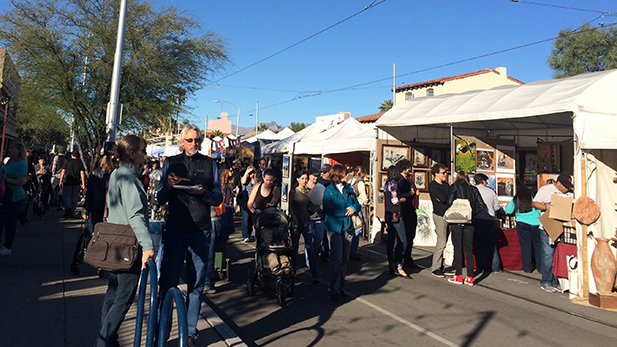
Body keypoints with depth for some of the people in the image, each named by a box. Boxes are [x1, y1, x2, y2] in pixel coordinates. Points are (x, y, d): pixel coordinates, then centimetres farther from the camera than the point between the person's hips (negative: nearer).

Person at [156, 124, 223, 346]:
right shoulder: (172, 163, 10)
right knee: (167, 281, -1)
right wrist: (168, 186, -12)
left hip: (201, 230, 0)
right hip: (175, 229, 0)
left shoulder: (209, 164, 10)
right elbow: (160, 199, 9)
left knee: (197, 283, 5)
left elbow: (218, 198, 6)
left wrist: (203, 192, -13)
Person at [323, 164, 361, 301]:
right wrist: (346, 211, -9)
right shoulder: (328, 190, -2)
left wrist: (353, 208, -7)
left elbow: (357, 204, 16)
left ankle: (341, 287, 20)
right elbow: (328, 209, -10)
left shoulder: (348, 189, 15)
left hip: (347, 227, 5)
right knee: (336, 259, -9)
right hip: (334, 227, -5)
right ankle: (335, 290, -3)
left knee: (345, 259, 9)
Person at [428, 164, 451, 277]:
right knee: (441, 243, -9)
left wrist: (444, 199, -7)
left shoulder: (446, 185, 18)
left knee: (443, 243, 9)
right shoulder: (432, 185, -7)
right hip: (439, 215, -7)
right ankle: (435, 268, -3)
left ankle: (440, 266, 17)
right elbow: (443, 199, -16)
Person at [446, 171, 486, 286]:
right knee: (468, 248, 8)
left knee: (458, 248, 2)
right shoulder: (474, 189, 10)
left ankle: (459, 276, 5)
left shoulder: (455, 187, -1)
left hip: (457, 221, -4)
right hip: (470, 222, 4)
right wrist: (472, 213, 11)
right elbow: (482, 205, 3)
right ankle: (470, 277, 8)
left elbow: (450, 202, -12)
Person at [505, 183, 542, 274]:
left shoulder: (515, 199, 3)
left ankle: (527, 268, 8)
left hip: (522, 224, 0)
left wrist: (506, 207, 30)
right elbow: (539, 211, 5)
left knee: (525, 246, 5)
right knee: (538, 246, 8)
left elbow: (508, 211, 8)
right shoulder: (532, 198, 2)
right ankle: (540, 268, 9)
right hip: (535, 224, 0)